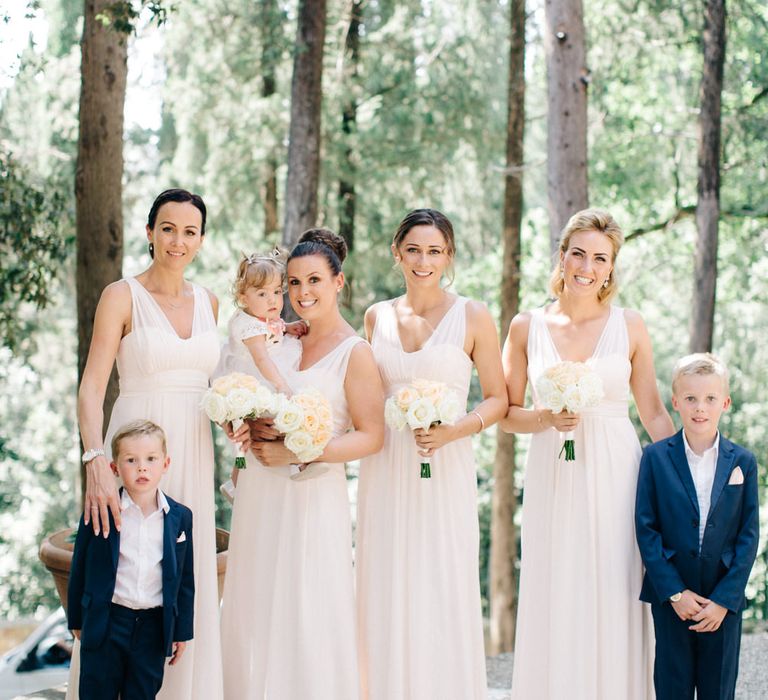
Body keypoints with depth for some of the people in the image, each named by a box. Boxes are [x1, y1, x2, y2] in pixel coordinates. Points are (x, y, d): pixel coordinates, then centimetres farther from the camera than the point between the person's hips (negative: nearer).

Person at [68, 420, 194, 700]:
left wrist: (182, 631, 8)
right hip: (106, 623, -1)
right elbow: (80, 569, 3)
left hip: (153, 628, 2)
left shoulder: (180, 517, 1)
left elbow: (185, 579, 7)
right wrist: (76, 620, 8)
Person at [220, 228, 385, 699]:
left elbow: (371, 436, -12)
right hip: (260, 499, 6)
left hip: (312, 497, -6)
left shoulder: (355, 353, -7)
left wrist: (293, 453, -17)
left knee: (308, 616, -3)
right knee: (255, 615, 8)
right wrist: (251, 429, 0)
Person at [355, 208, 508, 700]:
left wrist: (453, 430, -14)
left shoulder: (472, 317, -1)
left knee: (443, 595, -2)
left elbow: (498, 398, 1)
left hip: (446, 471, -3)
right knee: (386, 596, 5)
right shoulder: (377, 317, 9)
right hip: (386, 471, 3)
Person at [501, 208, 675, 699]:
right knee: (554, 605, 2)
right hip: (552, 479, 1)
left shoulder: (630, 327, 3)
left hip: (615, 475, 0)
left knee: (614, 605, 0)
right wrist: (547, 419, -11)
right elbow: (507, 415, 8)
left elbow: (654, 412, 7)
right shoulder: (527, 327, 4)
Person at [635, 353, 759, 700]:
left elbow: (749, 535, -1)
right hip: (671, 596, -1)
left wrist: (724, 599, -9)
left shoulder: (743, 462, 1)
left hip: (724, 598, 1)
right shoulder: (656, 458, -3)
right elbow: (646, 529, -5)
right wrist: (675, 592, -11)